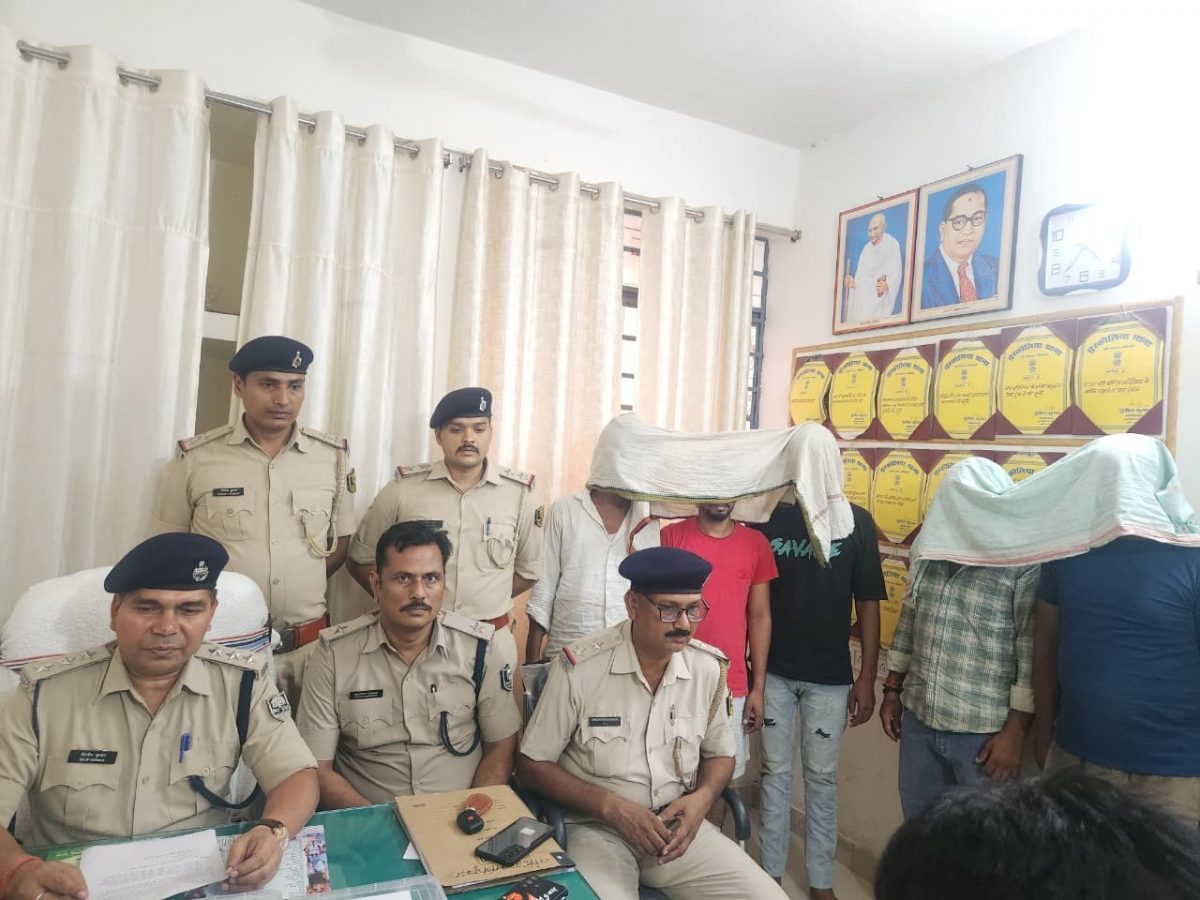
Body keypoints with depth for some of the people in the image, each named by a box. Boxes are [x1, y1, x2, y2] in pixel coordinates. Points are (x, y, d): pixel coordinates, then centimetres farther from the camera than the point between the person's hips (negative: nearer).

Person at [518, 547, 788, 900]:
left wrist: (702, 798, -9)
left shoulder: (709, 668, -4)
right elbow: (532, 764, -7)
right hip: (597, 827, -4)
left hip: (679, 824, 4)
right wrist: (612, 806, -18)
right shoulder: (579, 667, -16)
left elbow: (720, 753, 13)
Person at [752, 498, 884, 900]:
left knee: (821, 776, 12)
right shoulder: (765, 519, -2)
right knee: (775, 772, 13)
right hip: (773, 669, 1)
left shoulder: (856, 521, -3)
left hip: (830, 675, 0)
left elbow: (868, 602, -1)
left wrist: (867, 676, -3)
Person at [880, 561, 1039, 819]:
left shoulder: (1026, 566, -15)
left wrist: (1014, 733, -15)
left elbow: (1033, 657, -15)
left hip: (983, 732, -5)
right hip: (918, 719, 6)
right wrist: (892, 691, 13)